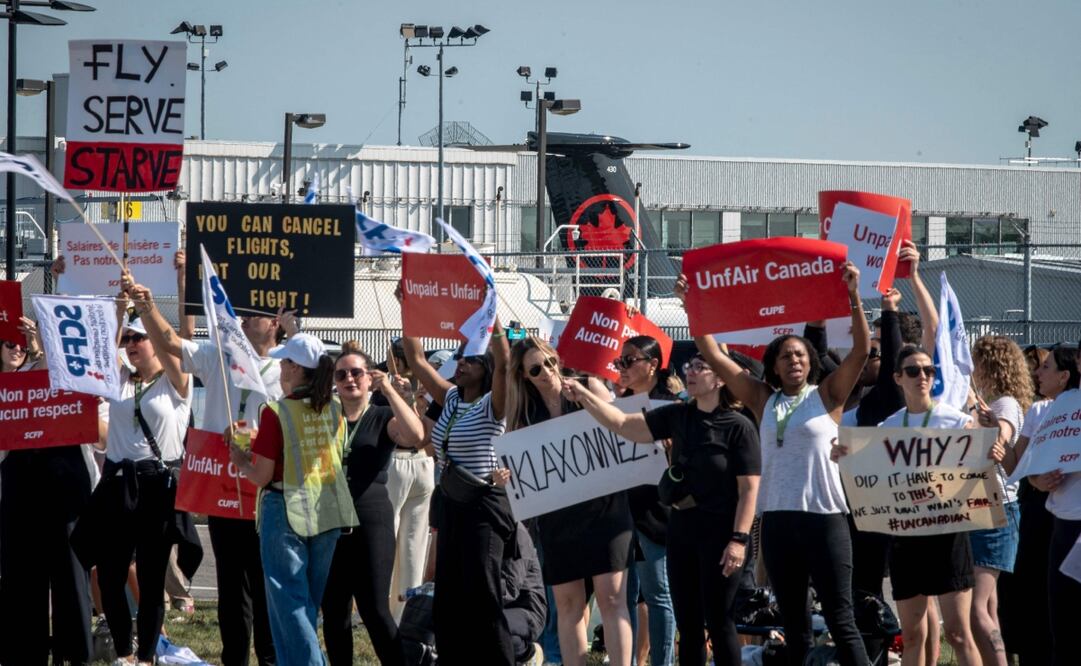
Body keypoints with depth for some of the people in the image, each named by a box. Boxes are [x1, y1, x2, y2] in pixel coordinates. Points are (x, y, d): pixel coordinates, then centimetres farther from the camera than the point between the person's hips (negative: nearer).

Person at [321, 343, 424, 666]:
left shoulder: (383, 419, 3)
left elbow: (415, 435, -17)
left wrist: (388, 390, -18)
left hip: (371, 519, -3)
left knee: (375, 609, -8)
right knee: (333, 611, 5)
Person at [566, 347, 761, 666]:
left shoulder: (739, 427, -10)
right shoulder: (677, 416, 6)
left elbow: (749, 489, -11)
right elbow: (623, 424, 5)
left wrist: (739, 539, -18)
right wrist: (583, 396, -7)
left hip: (721, 533, -6)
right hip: (682, 530, 6)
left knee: (718, 620, -3)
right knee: (687, 624, 10)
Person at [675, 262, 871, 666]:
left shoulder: (827, 396, 3)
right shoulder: (763, 400, 11)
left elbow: (860, 351, -7)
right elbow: (714, 357, 10)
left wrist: (854, 298, -17)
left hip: (824, 518, -4)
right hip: (777, 519, 4)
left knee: (840, 620, -4)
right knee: (794, 623, 10)